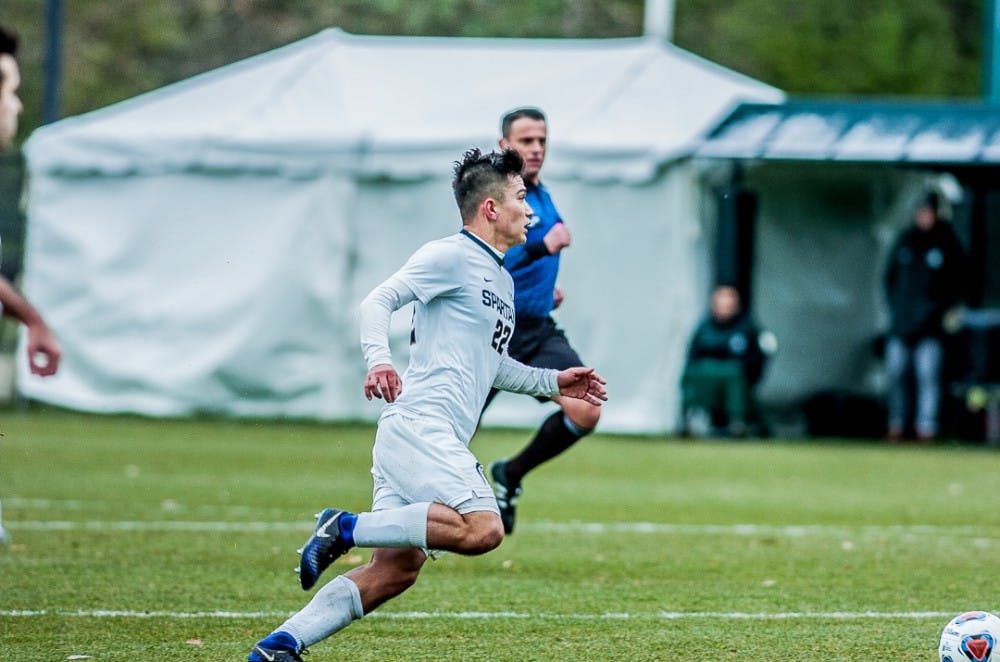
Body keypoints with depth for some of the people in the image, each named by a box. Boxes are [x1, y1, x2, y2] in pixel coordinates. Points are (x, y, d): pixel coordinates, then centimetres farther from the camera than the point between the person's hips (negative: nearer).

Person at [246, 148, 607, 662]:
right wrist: (379, 360, -30)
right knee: (483, 529, -25)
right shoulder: (450, 257, -4)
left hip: (438, 440, 10)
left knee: (396, 569, 2)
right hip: (418, 423, -10)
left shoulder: (502, 281, 25)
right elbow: (378, 301, -13)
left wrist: (552, 382, 30)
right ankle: (346, 528, -16)